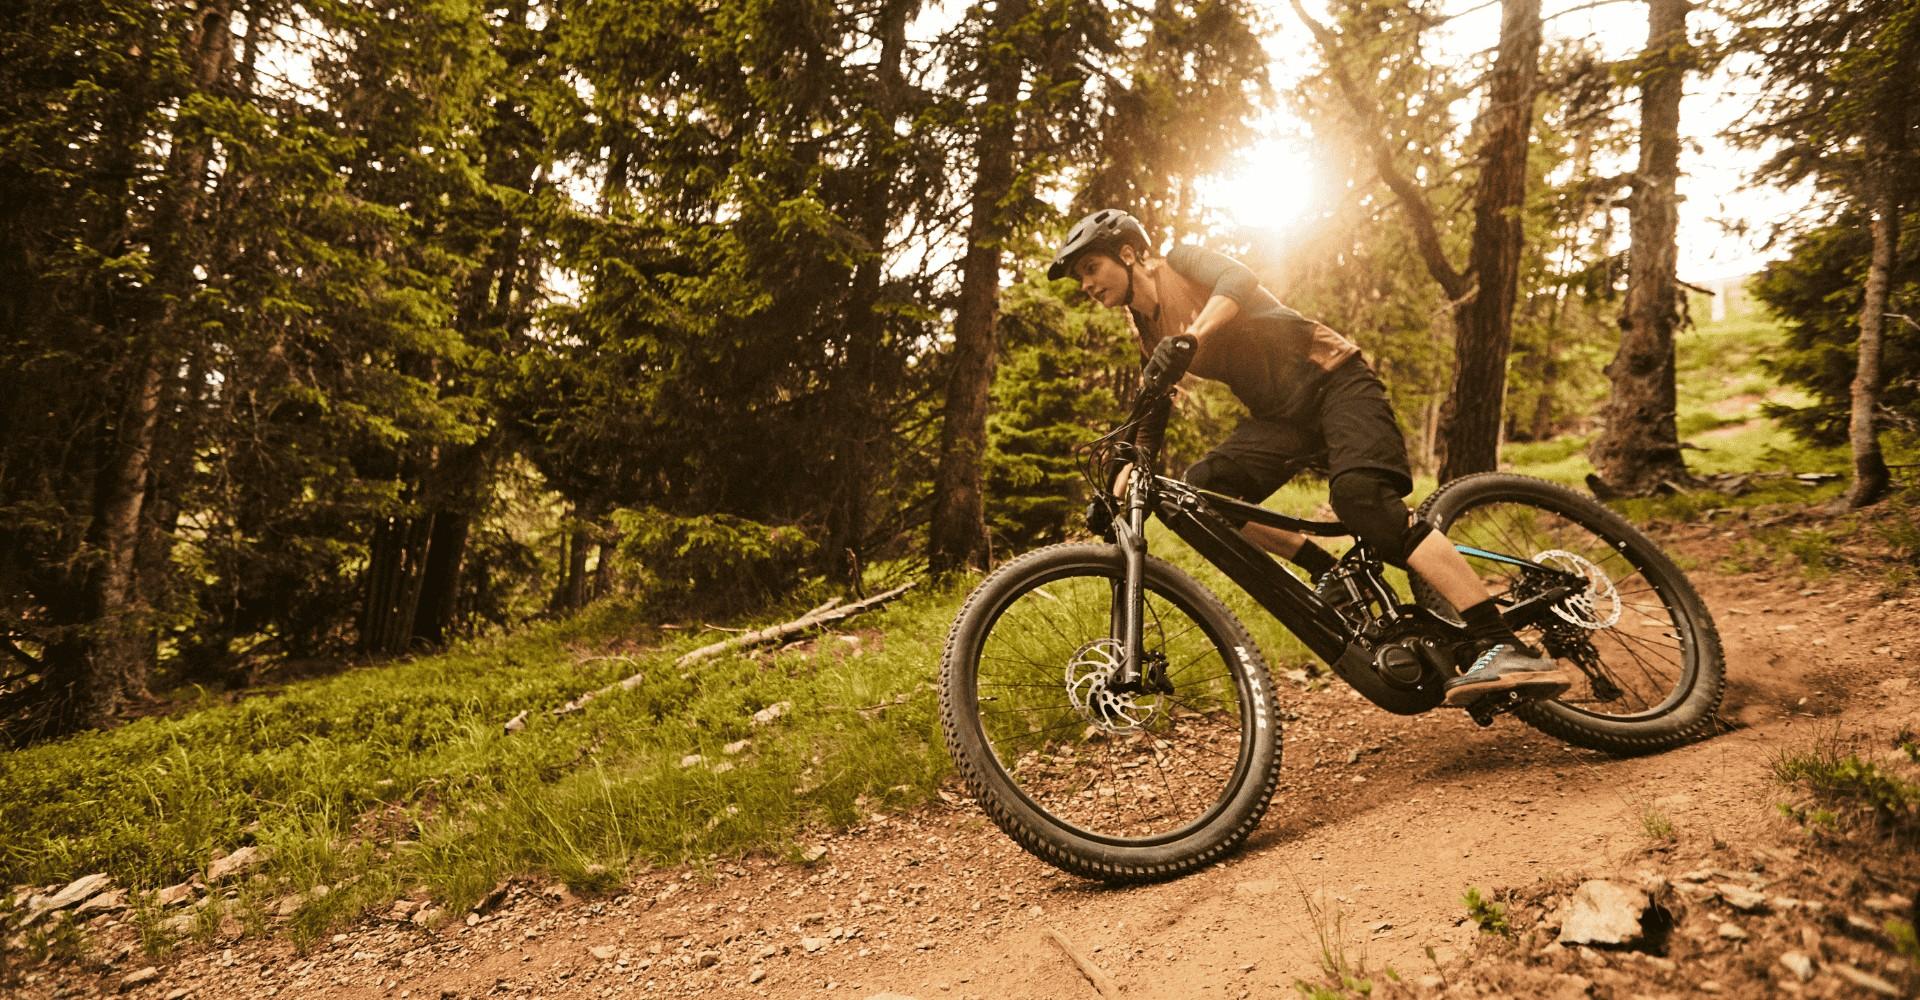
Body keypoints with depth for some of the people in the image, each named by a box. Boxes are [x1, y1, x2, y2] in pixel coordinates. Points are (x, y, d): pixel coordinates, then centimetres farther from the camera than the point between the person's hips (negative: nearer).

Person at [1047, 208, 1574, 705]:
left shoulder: (1182, 264, -5)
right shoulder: (1145, 333, 14)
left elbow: (1238, 281, -26)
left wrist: (1188, 339, -43)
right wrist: (1116, 493, 7)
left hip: (1333, 377, -7)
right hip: (1280, 411, 7)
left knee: (1358, 492, -31)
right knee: (1201, 488, -16)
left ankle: (1503, 647, -32)